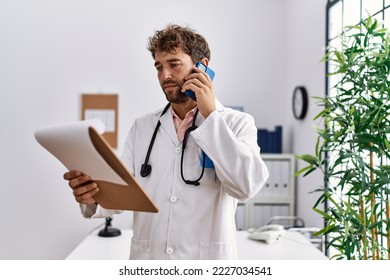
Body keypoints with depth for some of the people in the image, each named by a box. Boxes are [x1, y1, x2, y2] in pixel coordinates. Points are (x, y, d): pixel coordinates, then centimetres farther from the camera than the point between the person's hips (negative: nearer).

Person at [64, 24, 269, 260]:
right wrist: (94, 195, -19)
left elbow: (246, 185, -17)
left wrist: (210, 115, -13)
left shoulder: (237, 123, -2)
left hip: (208, 258, -3)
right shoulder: (142, 127, 8)